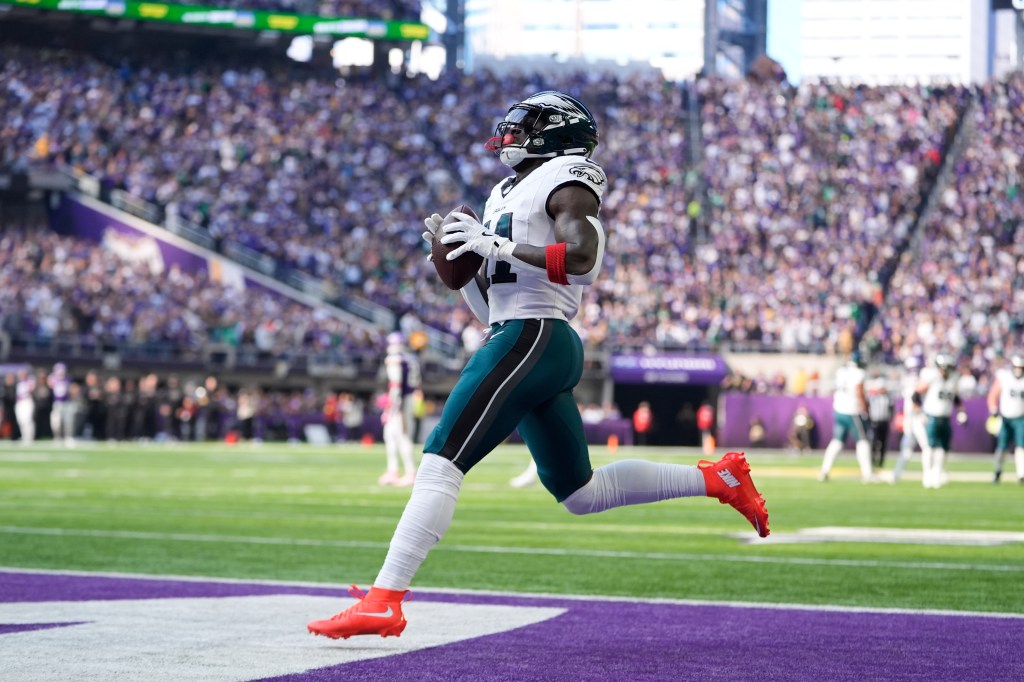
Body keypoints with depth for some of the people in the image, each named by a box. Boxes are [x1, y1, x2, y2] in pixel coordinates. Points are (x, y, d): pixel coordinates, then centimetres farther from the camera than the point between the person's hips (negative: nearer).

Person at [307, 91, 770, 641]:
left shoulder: (566, 178, 0)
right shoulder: (506, 196, 26)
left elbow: (581, 258, -18)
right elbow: (488, 307, 26)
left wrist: (500, 248, -17)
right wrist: (455, 252, 11)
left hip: (534, 337, -10)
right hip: (549, 348, 10)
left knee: (441, 462, -16)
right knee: (579, 492, 17)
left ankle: (383, 601, -22)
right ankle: (715, 478, 23)